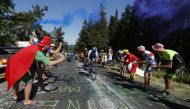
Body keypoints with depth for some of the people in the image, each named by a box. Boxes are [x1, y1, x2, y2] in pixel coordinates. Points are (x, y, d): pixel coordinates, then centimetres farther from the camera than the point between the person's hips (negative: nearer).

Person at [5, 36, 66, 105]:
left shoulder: (34, 46, 4)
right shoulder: (38, 53, -21)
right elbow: (49, 63, -21)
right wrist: (61, 60, -12)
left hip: (13, 62, 10)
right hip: (18, 65, -10)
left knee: (17, 79, 28)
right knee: (29, 81, 1)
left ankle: (15, 95, 47)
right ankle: (26, 101, 15)